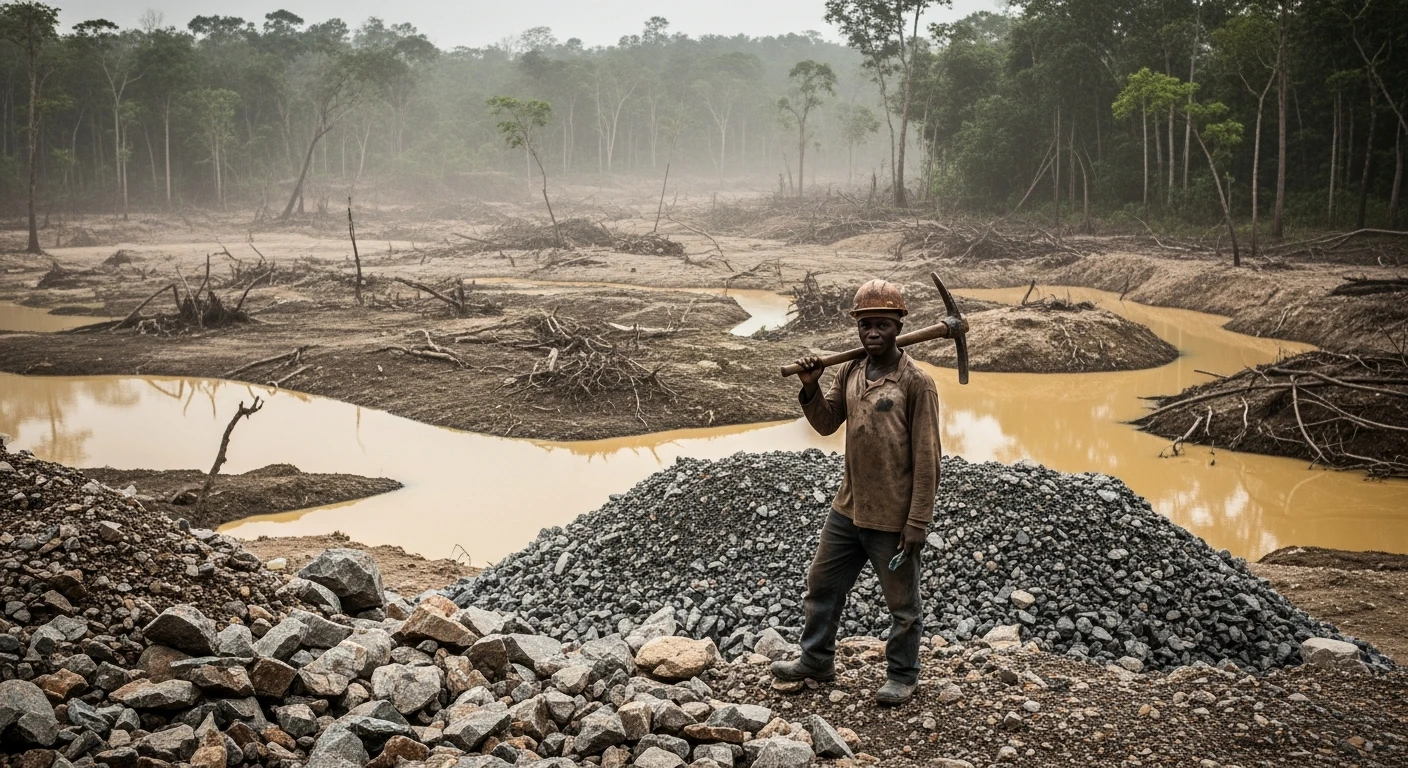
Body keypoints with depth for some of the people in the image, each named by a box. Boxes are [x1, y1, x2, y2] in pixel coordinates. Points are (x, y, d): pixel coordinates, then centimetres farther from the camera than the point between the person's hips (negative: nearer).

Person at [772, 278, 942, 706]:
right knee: (822, 585, 18)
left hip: (892, 519, -7)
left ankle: (902, 676, 29)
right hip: (848, 510, 7)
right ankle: (816, 661, 36)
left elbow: (926, 457, -15)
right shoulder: (849, 373, 4)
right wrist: (810, 388, -7)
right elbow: (826, 423, 12)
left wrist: (917, 522, -16)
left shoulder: (916, 383, -16)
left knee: (902, 604, 10)